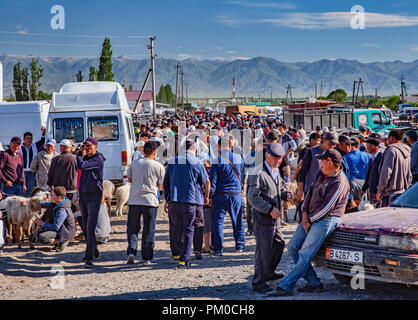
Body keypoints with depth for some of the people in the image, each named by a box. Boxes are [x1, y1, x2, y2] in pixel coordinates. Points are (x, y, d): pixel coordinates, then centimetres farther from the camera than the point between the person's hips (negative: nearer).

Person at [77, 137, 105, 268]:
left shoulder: (98, 159, -12)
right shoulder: (85, 157, 13)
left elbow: (81, 165, -20)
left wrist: (80, 155, -6)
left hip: (94, 195, -8)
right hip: (83, 194, 8)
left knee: (91, 227, -13)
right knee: (85, 227, 16)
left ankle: (89, 258, -14)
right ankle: (94, 252, 32)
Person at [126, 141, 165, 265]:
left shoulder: (134, 164, 4)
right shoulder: (159, 166, -3)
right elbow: (161, 187, 1)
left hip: (134, 200, 2)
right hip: (150, 201, -2)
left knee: (132, 227, 13)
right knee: (148, 230, 8)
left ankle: (131, 251, -5)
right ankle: (147, 258, 11)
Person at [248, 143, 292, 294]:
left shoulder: (276, 172, 14)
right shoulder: (258, 173, -16)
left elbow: (281, 188, 26)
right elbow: (253, 197, -22)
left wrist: (286, 194, 2)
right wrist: (270, 209, -26)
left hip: (274, 217, 10)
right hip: (262, 217, -9)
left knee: (279, 244, 20)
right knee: (264, 250, -7)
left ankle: (269, 272, 38)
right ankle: (258, 282, 3)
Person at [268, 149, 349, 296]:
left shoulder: (340, 182, -15)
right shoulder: (321, 175, 14)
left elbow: (327, 208, -17)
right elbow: (310, 192, 19)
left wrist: (309, 220, -11)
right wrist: (304, 212, 4)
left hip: (326, 220, -10)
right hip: (311, 217, 10)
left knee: (305, 254, -13)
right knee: (292, 247, 2)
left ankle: (286, 286, -10)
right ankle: (314, 283, 3)